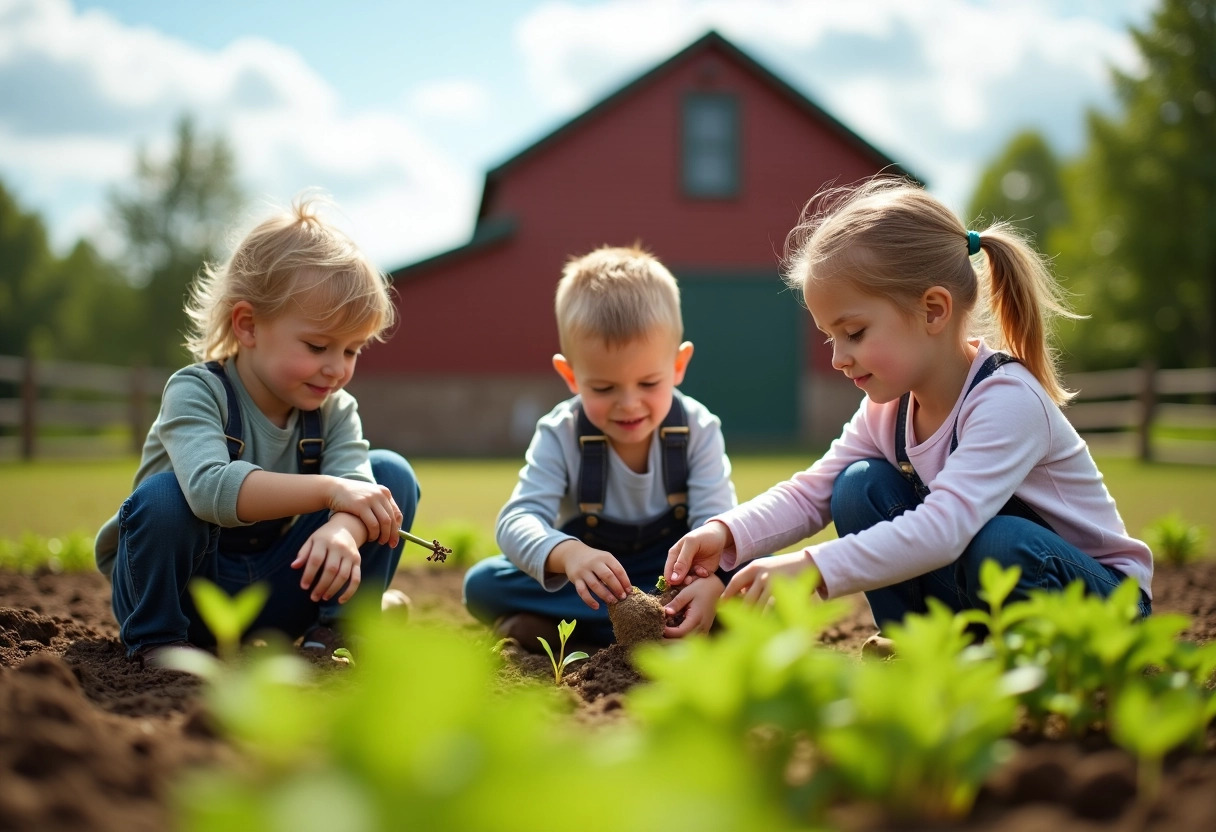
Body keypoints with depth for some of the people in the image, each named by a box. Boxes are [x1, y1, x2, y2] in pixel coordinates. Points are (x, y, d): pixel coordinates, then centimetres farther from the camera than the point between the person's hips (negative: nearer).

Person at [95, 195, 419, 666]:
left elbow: (357, 484, -25)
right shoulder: (196, 392, -20)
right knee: (163, 496, -36)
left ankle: (331, 632, -5)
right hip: (180, 589, -4)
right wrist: (328, 490, -46)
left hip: (275, 591, 4)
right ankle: (155, 638, -12)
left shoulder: (335, 411, -5)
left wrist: (342, 532, -49)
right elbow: (209, 488, -41)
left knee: (391, 474, -9)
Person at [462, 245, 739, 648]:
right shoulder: (560, 435, -14)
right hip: (587, 581, 0)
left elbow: (715, 520, -21)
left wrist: (711, 581, -46)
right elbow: (517, 519, -26)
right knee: (482, 585, -23)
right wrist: (566, 554, -50)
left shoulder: (698, 430, -12)